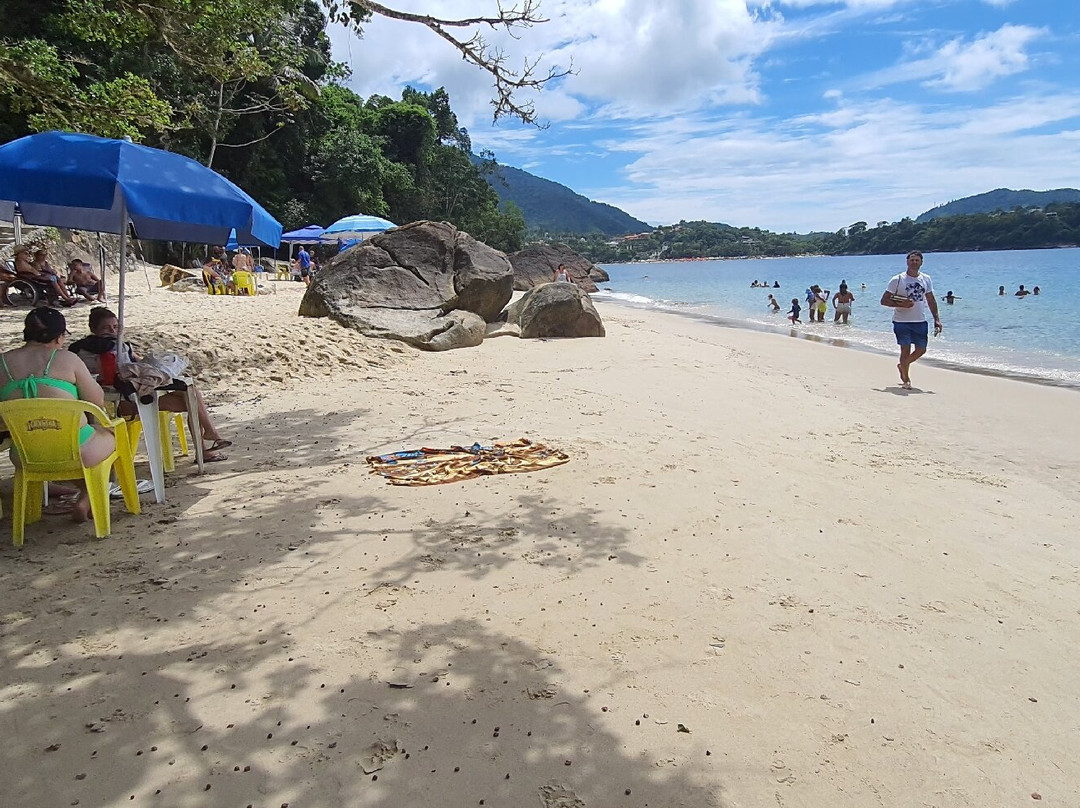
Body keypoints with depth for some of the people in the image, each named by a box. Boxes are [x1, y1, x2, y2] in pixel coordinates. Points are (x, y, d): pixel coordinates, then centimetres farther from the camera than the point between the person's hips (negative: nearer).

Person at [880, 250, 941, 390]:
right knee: (905, 349, -6)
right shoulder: (897, 280, -5)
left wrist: (937, 319, 8)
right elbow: (884, 300, -6)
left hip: (920, 321, 5)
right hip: (902, 321, -5)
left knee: (921, 350, 7)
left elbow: (931, 301, 15)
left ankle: (902, 365, 34)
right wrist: (901, 304, -20)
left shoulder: (926, 279, 9)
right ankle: (905, 379, 10)